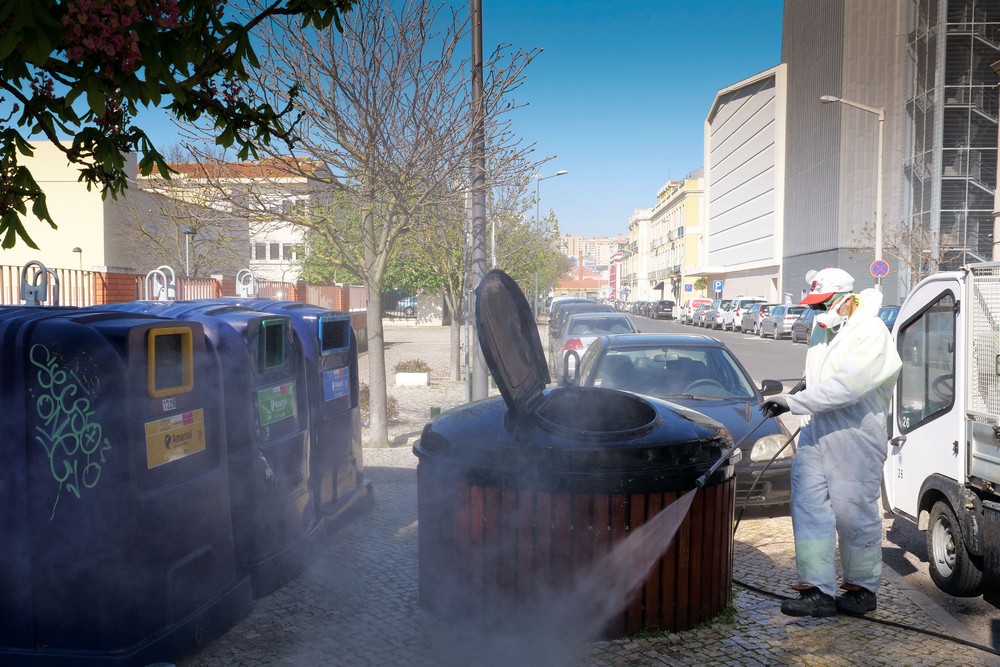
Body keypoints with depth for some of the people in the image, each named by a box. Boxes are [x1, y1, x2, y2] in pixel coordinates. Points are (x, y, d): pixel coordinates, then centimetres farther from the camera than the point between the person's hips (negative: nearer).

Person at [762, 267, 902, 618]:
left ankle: (863, 588, 22)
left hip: (855, 439, -7)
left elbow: (847, 385, -27)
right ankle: (818, 590, 7)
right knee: (809, 507, 2)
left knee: (854, 513, 2)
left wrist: (794, 401, -29)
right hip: (816, 434, 8)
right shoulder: (822, 329, 13)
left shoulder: (871, 333, -14)